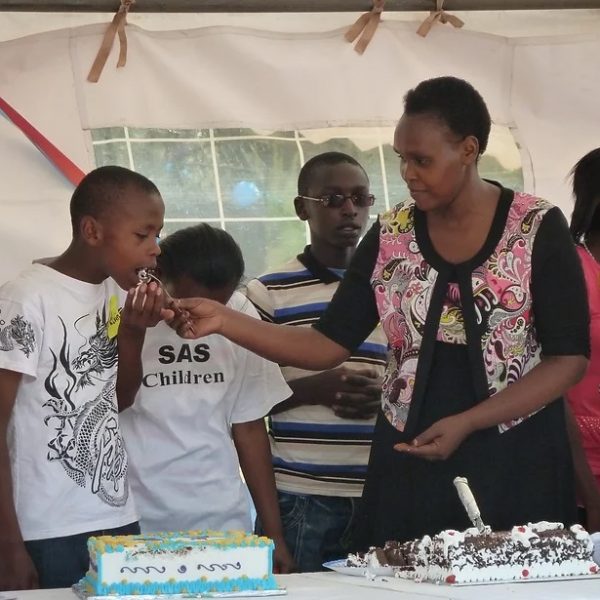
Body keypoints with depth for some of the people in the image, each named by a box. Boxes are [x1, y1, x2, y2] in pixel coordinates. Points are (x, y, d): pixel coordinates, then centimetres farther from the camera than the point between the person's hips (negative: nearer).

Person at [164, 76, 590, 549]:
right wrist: (225, 321, -8)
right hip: (411, 463, 3)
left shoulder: (538, 229, -5)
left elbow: (570, 358, -8)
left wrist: (466, 423, -16)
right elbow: (330, 345, 5)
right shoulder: (391, 236, 5)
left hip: (517, 463, -3)